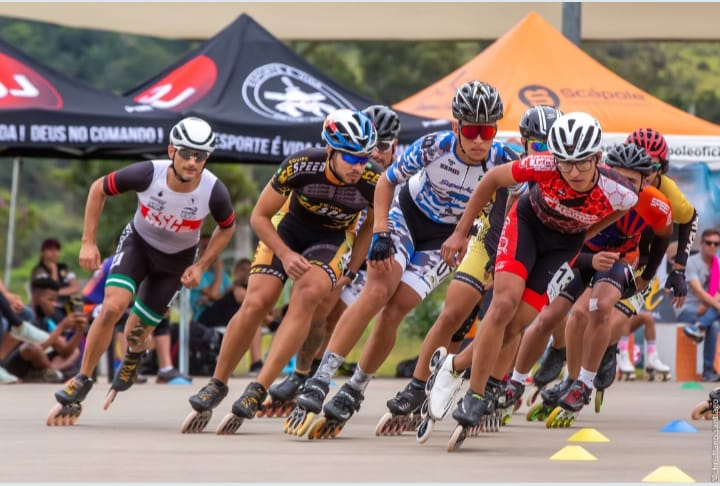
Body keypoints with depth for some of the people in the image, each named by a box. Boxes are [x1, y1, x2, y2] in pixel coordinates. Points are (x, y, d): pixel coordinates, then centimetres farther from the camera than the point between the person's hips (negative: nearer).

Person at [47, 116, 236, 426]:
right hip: (138, 242, -1)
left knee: (135, 333, 1)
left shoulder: (214, 192, -28)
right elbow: (98, 189, -12)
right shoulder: (147, 174, -30)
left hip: (176, 260, 1)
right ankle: (81, 383, -8)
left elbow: (227, 227, -4)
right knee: (112, 308, -24)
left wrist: (201, 266, -11)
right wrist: (88, 243, -13)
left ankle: (131, 360, 40)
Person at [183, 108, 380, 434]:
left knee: (307, 294, -29)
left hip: (333, 239, 0)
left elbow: (372, 225, -1)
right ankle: (217, 384, 7)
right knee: (255, 303, -16)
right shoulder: (300, 166, -30)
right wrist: (285, 254, -23)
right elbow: (260, 216, -13)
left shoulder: (374, 181, -26)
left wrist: (350, 272, -6)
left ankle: (258, 391, -28)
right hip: (289, 227, 0)